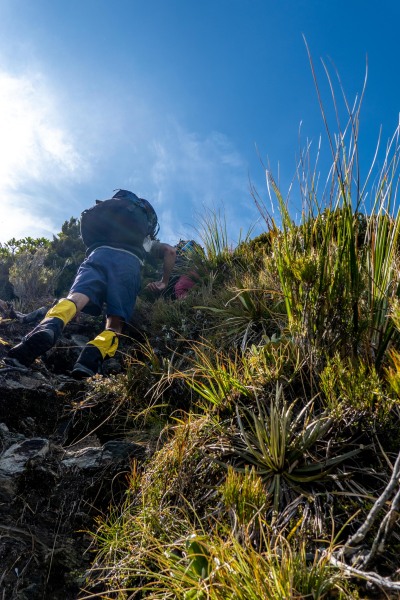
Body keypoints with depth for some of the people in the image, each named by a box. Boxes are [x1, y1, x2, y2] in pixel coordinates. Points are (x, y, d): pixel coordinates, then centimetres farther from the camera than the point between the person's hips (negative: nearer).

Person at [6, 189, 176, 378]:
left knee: (77, 297, -23)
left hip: (99, 253, 2)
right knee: (115, 323, -7)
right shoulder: (147, 240, 38)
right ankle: (95, 354, -41)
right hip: (129, 261, -1)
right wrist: (164, 282, 29)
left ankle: (49, 327, -57)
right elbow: (170, 251, 22)